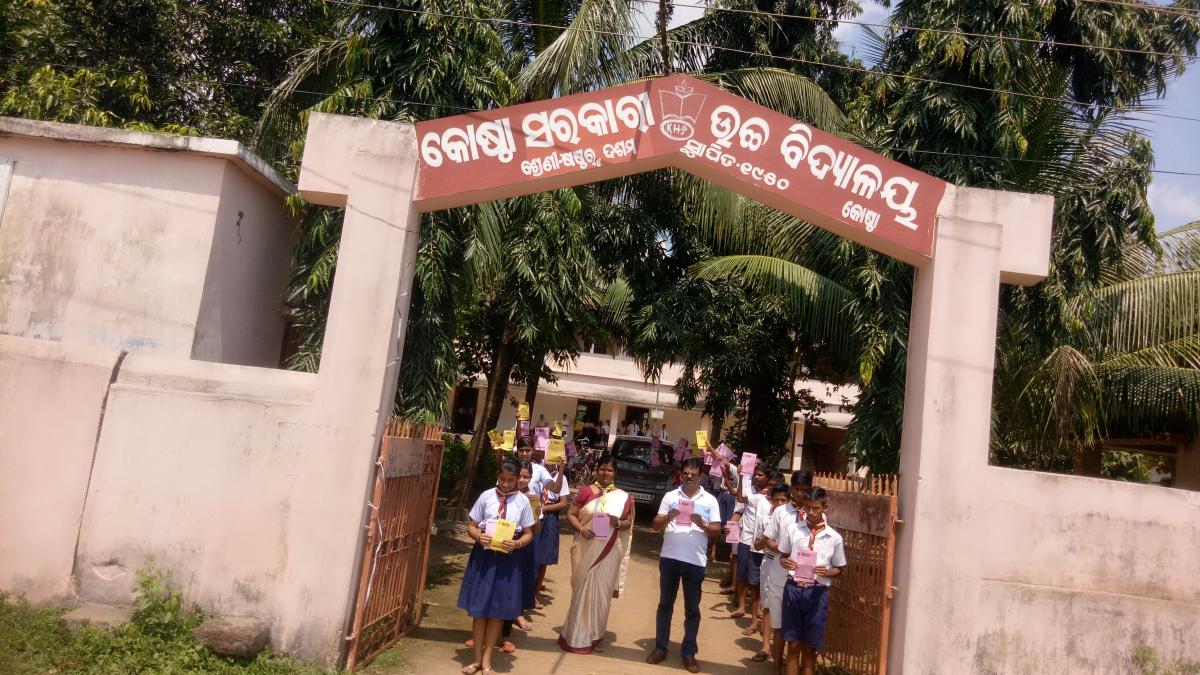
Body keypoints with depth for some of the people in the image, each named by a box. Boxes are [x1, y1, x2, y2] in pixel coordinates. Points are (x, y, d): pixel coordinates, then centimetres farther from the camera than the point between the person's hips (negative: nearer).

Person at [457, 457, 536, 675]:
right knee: (478, 609, 8)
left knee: (498, 611, 8)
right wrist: (478, 536, -19)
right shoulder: (486, 496, -4)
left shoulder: (523, 501, -3)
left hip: (506, 559, 0)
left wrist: (516, 544, -17)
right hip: (483, 556, 0)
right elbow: (471, 526, 3)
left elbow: (528, 534, 3)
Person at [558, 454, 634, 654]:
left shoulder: (623, 496, 3)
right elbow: (570, 514, 2)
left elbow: (629, 523, 7)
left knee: (602, 592, 7)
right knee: (582, 589, 5)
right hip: (586, 549, -1)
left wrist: (617, 523, -14)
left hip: (609, 552, 1)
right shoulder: (585, 492, 0)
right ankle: (577, 634, 17)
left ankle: (596, 635, 21)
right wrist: (581, 528, -16)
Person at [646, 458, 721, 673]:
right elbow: (656, 526, 2)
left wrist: (702, 524, -18)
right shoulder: (670, 496, 4)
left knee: (692, 608, 7)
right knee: (665, 603, 11)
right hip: (669, 557, 1)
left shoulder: (710, 500, 2)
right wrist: (667, 517, -18)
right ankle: (660, 647, 22)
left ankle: (689, 652, 17)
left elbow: (717, 531, 1)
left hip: (696, 561, -1)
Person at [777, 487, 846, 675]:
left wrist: (827, 572, -14)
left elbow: (840, 569, 7)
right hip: (793, 589, 1)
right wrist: (785, 562, -12)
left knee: (809, 647, 9)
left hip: (817, 593, -1)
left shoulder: (834, 537, -1)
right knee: (793, 645, 7)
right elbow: (782, 556, 11)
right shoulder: (793, 530, 2)